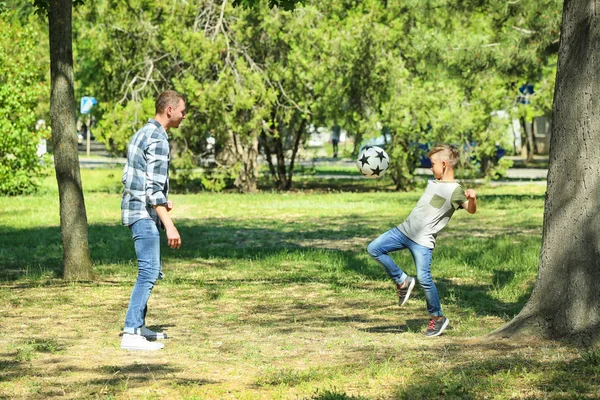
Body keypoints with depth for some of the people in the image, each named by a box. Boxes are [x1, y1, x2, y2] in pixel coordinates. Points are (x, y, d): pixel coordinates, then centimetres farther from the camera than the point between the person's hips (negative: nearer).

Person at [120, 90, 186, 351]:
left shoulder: (142, 134, 15)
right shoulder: (158, 140, -15)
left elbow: (128, 177, 21)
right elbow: (154, 187, -21)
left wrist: (161, 201, 21)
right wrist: (169, 225, -23)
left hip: (135, 210, 10)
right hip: (144, 214, -10)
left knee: (152, 271, 17)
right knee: (148, 273, -12)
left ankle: (138, 327, 22)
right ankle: (131, 334, -15)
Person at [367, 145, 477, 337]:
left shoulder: (455, 191, -13)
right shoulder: (433, 183, 14)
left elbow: (471, 210, -28)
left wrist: (472, 198, -47)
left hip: (423, 241, -8)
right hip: (405, 230, 8)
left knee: (424, 278, -14)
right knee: (374, 249, 0)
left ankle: (437, 318, 4)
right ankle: (402, 281, 11)